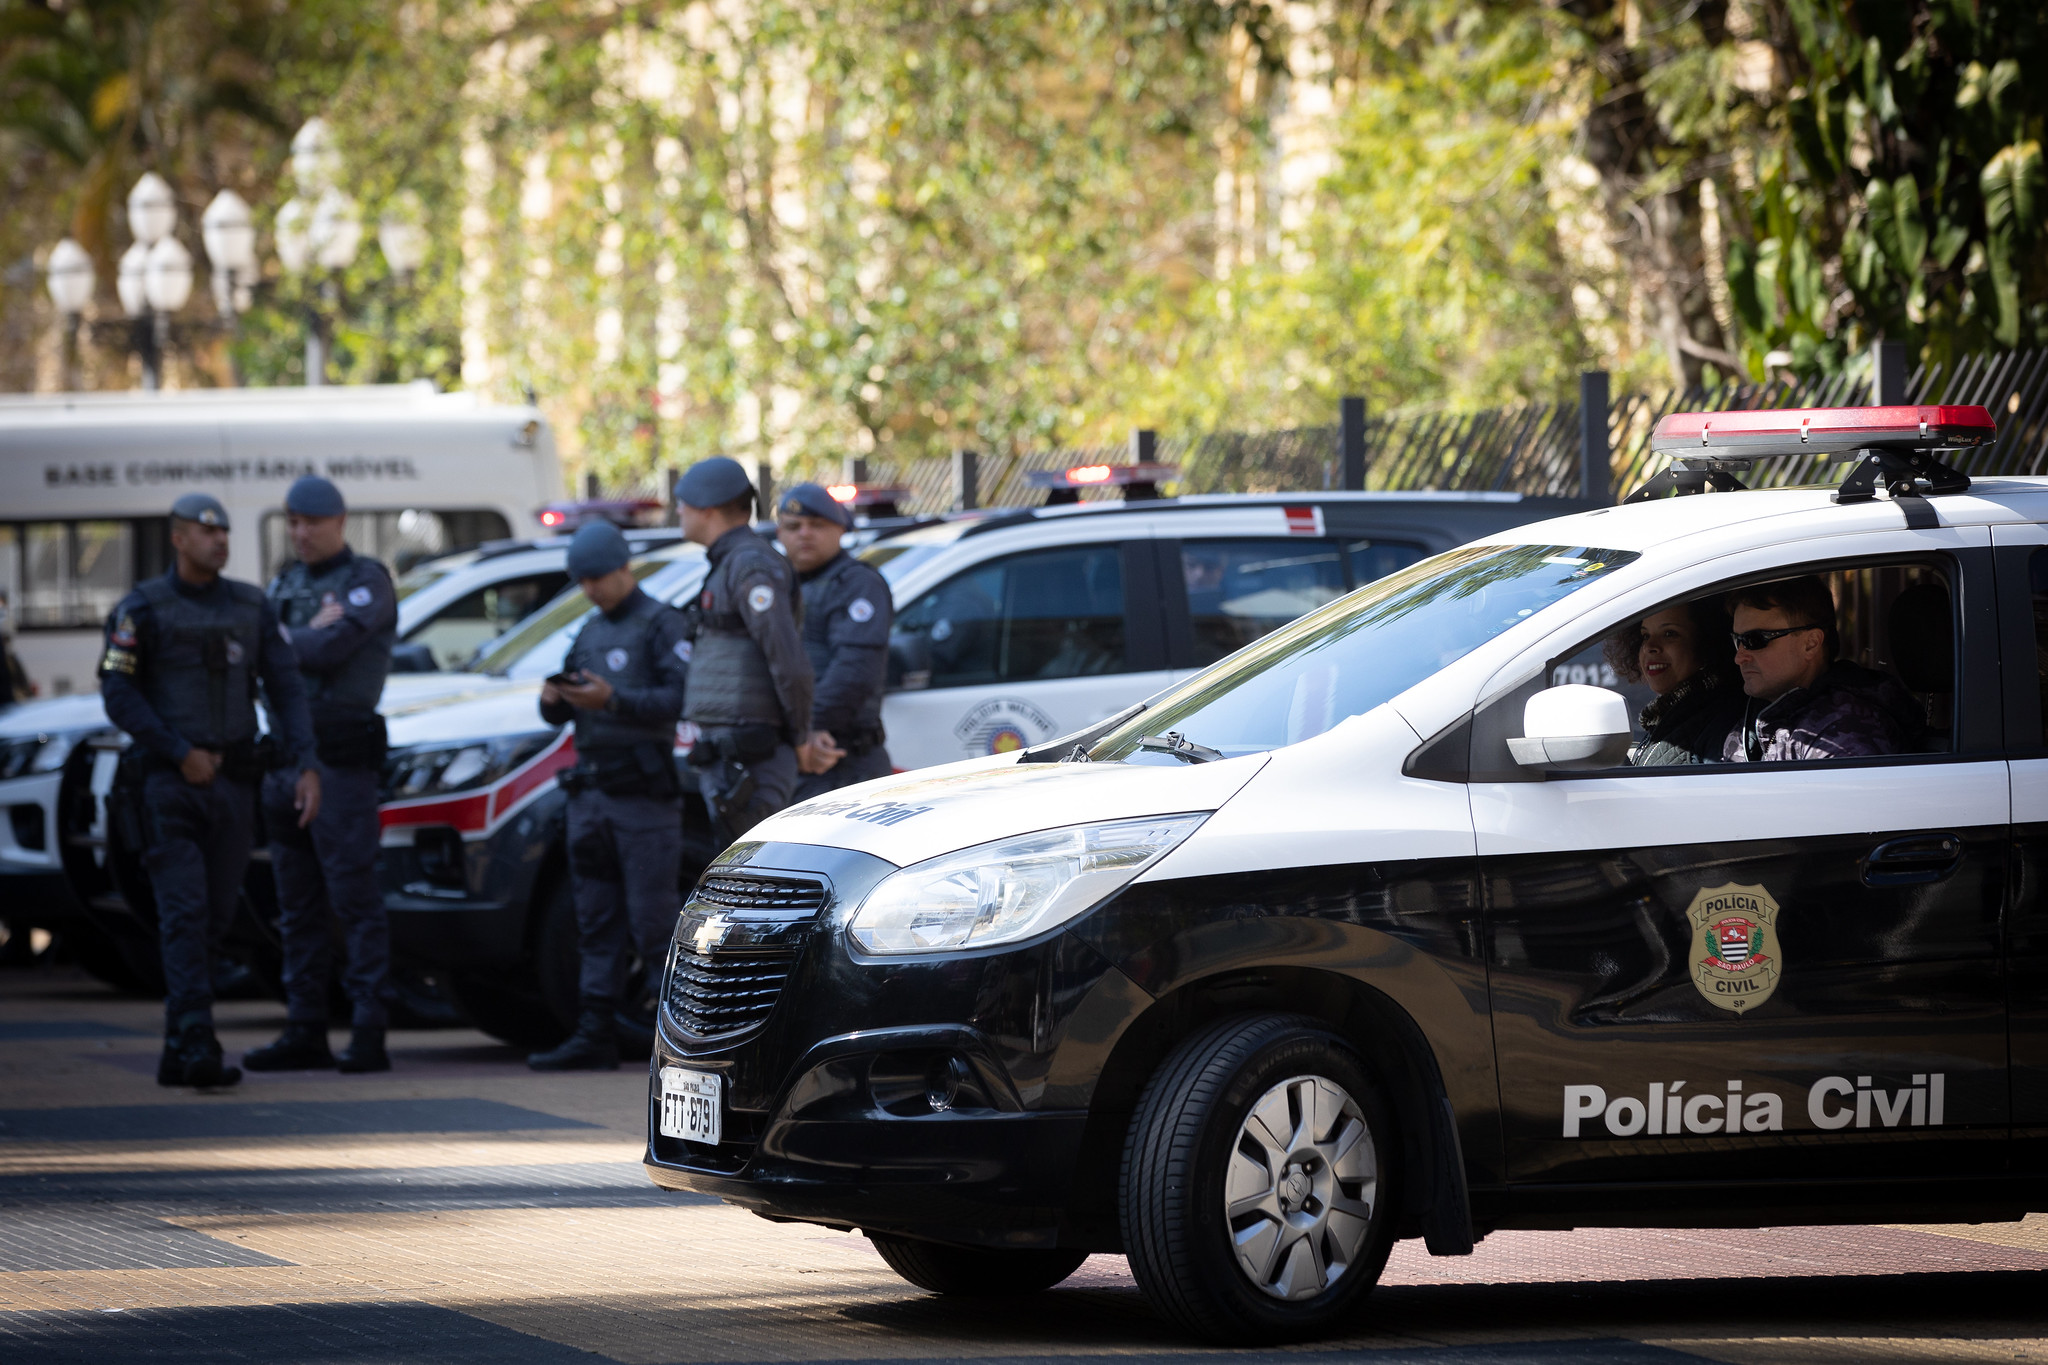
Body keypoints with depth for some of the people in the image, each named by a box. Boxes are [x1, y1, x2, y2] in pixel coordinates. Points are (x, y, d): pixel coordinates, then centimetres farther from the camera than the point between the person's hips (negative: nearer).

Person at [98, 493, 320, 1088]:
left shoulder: (252, 608, 11)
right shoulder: (142, 609, -1)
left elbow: (286, 688, 7)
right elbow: (118, 693, -7)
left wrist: (305, 766, -5)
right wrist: (180, 754, -13)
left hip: (233, 782, 5)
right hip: (168, 784, -5)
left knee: (213, 920, 7)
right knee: (184, 914, -14)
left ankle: (177, 1052, 17)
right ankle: (198, 1047, -22)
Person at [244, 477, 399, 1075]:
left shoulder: (366, 582, -3)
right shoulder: (286, 584, 19)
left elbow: (332, 650, -18)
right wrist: (311, 635, -11)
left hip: (341, 755, -8)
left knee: (354, 895, -9)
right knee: (297, 903, 9)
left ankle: (368, 1031, -11)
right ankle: (305, 1031, 12)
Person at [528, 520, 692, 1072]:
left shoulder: (662, 624, -4)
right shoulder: (591, 631, 20)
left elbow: (681, 698, -15)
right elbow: (561, 711, 20)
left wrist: (613, 701, -26)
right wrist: (552, 701, -3)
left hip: (642, 796, -8)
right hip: (590, 792, 8)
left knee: (653, 922, -8)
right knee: (598, 923, 5)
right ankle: (594, 1036, 5)